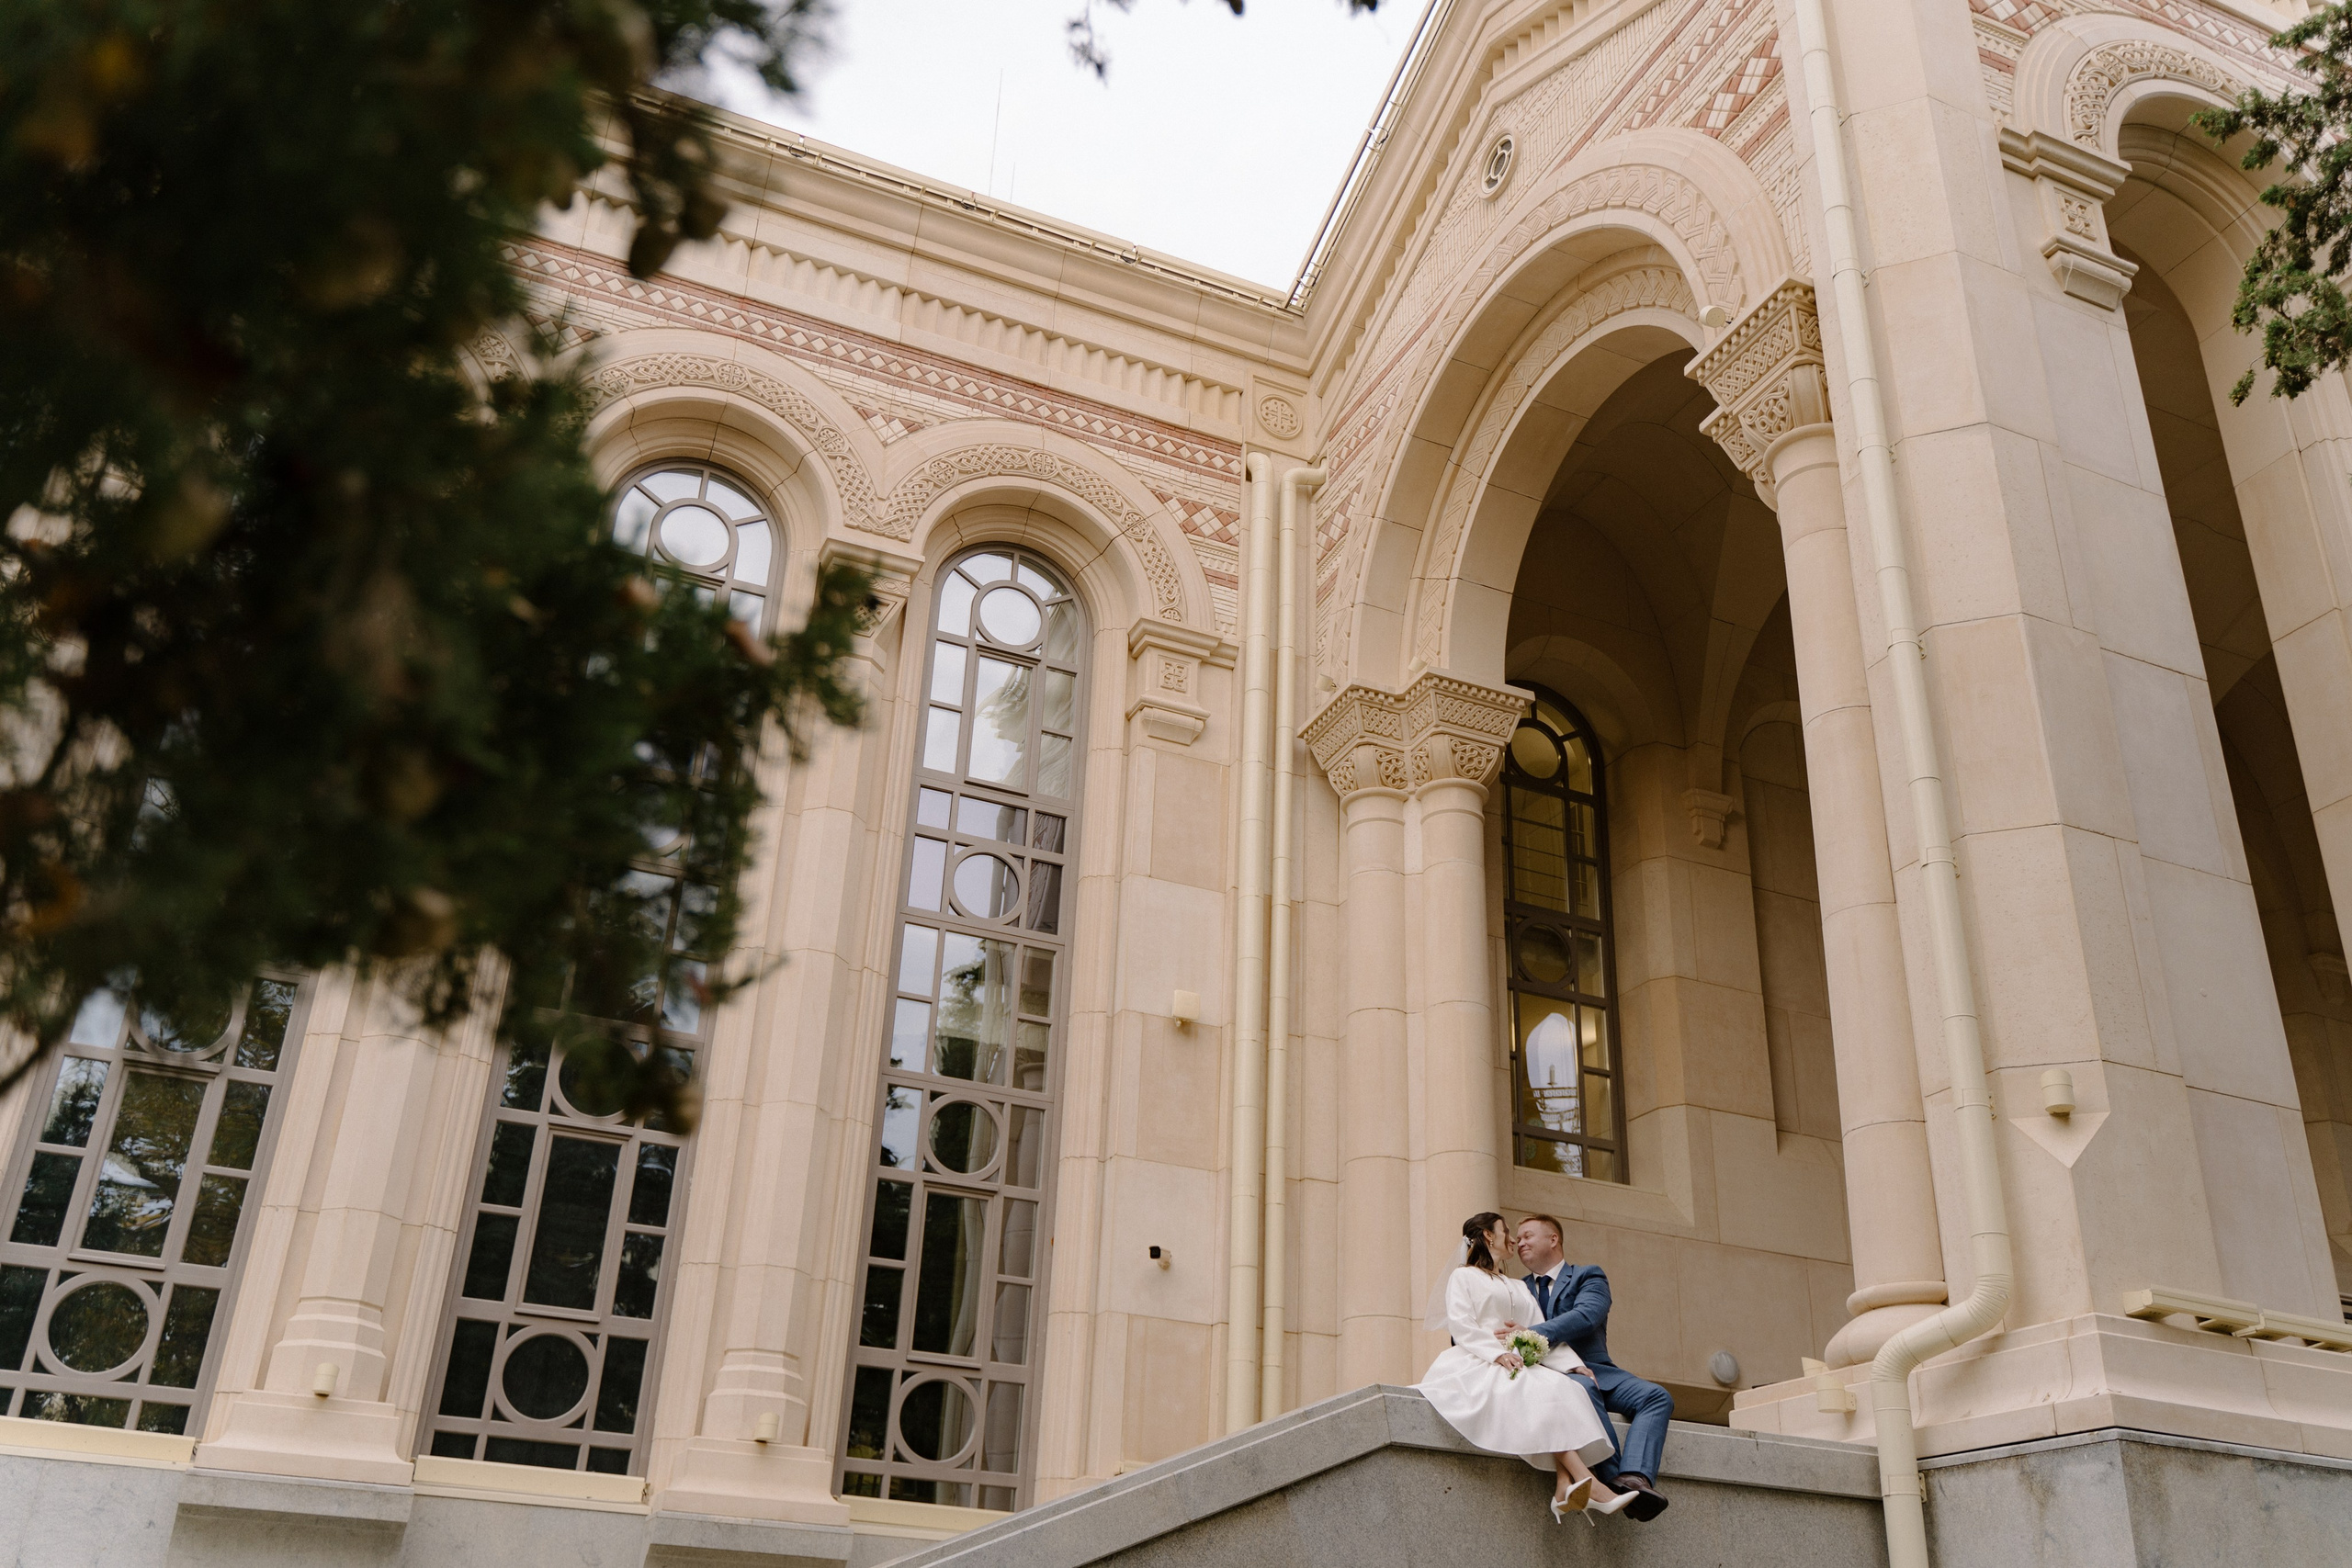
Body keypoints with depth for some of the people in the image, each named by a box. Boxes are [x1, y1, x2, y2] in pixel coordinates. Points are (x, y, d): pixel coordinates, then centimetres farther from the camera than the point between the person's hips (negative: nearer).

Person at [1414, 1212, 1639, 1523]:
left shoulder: (1517, 1287, 31)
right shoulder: (1464, 1276, 14)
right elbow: (1461, 1325, -3)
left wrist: (1574, 1364, -1)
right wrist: (1497, 1353, -20)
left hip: (1518, 1363, 6)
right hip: (1477, 1362, -6)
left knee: (1567, 1387, -26)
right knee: (1541, 1391, -33)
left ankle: (1565, 1487, -43)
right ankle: (1587, 1483, -42)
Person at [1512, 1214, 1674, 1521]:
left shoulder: (1588, 1275, 14)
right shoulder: (1518, 1289, 25)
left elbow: (1586, 1315, -9)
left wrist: (1532, 1334, -22)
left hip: (1595, 1369, 1)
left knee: (1657, 1396, -25)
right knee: (1583, 1387, -36)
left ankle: (1635, 1477, -45)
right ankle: (1614, 1478, -44)